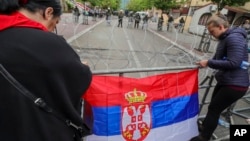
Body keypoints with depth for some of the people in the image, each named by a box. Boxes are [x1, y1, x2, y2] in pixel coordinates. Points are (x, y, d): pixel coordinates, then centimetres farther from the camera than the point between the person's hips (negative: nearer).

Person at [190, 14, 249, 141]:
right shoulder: (225, 38, 10)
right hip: (225, 81, 10)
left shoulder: (234, 38, -20)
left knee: (214, 108, 0)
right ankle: (204, 126, 44)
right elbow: (219, 58, 15)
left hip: (235, 84, -10)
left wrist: (209, 63, -23)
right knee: (214, 106, 22)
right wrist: (207, 63, 1)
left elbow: (234, 63, -28)